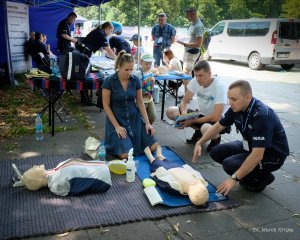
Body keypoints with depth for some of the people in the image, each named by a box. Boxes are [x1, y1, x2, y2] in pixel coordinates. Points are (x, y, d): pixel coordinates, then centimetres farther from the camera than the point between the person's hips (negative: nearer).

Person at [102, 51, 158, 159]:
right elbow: (106, 105, -10)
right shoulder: (109, 81, -14)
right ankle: (114, 140, 14)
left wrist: (147, 123, -2)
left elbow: (140, 102, 5)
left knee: (153, 146, -9)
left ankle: (132, 139, 20)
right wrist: (117, 126, -15)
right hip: (116, 118, -4)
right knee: (125, 155, -19)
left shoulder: (135, 80, -2)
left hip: (134, 117, 4)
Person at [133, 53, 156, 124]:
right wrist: (146, 81, -25)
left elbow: (151, 88, 12)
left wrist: (153, 82, -7)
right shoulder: (137, 74, -14)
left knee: (153, 117, 8)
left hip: (149, 99, 6)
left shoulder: (151, 74, 5)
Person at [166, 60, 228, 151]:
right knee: (171, 111, -9)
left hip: (216, 120, -6)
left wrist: (192, 121, -23)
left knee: (205, 128, -41)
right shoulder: (195, 81, -10)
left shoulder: (219, 86, -26)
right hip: (201, 114, 6)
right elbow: (184, 101, -2)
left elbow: (215, 117, -28)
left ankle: (216, 138, -3)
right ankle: (199, 131, 7)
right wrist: (184, 114, -24)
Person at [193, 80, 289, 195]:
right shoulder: (236, 108, -9)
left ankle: (263, 177, 0)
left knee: (230, 165, -26)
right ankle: (246, 172, 12)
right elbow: (218, 126, 8)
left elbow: (257, 156, -35)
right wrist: (199, 143, -2)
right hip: (251, 146, 8)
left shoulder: (262, 115, -33)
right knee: (217, 153, -3)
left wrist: (234, 179, -32)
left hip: (273, 153, -8)